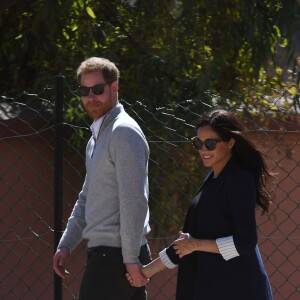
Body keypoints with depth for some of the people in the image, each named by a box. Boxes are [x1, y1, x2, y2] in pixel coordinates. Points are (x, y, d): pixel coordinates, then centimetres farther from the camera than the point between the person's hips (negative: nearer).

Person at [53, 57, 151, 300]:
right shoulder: (97, 137, 20)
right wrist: (66, 245, 20)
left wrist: (131, 258, -20)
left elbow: (134, 199, -18)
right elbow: (87, 198, 27)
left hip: (114, 256, -10)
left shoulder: (124, 132, -12)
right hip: (104, 252, 10)